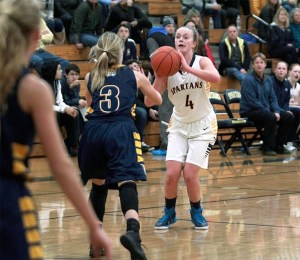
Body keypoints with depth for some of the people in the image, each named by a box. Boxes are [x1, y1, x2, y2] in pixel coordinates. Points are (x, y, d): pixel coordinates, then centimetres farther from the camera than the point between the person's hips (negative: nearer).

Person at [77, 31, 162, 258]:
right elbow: (157, 100, 32)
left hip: (94, 131, 3)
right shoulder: (134, 75, 15)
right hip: (121, 131, -3)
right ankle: (132, 230, -42)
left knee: (98, 184, 21)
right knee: (126, 182, -15)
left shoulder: (91, 77, 18)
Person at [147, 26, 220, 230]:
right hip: (179, 125, 2)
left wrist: (187, 68, -42)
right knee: (172, 173, -11)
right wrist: (158, 76, -27)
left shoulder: (202, 62, -13)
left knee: (190, 173, -12)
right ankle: (169, 213, 14)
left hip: (203, 125, -2)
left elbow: (216, 77, -37)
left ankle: (197, 213, 15)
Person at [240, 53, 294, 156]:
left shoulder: (268, 80, 9)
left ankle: (278, 145, 7)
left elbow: (273, 99, 12)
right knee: (271, 117, -34)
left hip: (266, 110, 8)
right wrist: (271, 112, -20)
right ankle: (268, 148, -21)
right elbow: (252, 102, -19)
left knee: (288, 117, -4)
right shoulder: (248, 80, -14)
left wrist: (276, 112, -8)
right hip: (249, 112, -8)